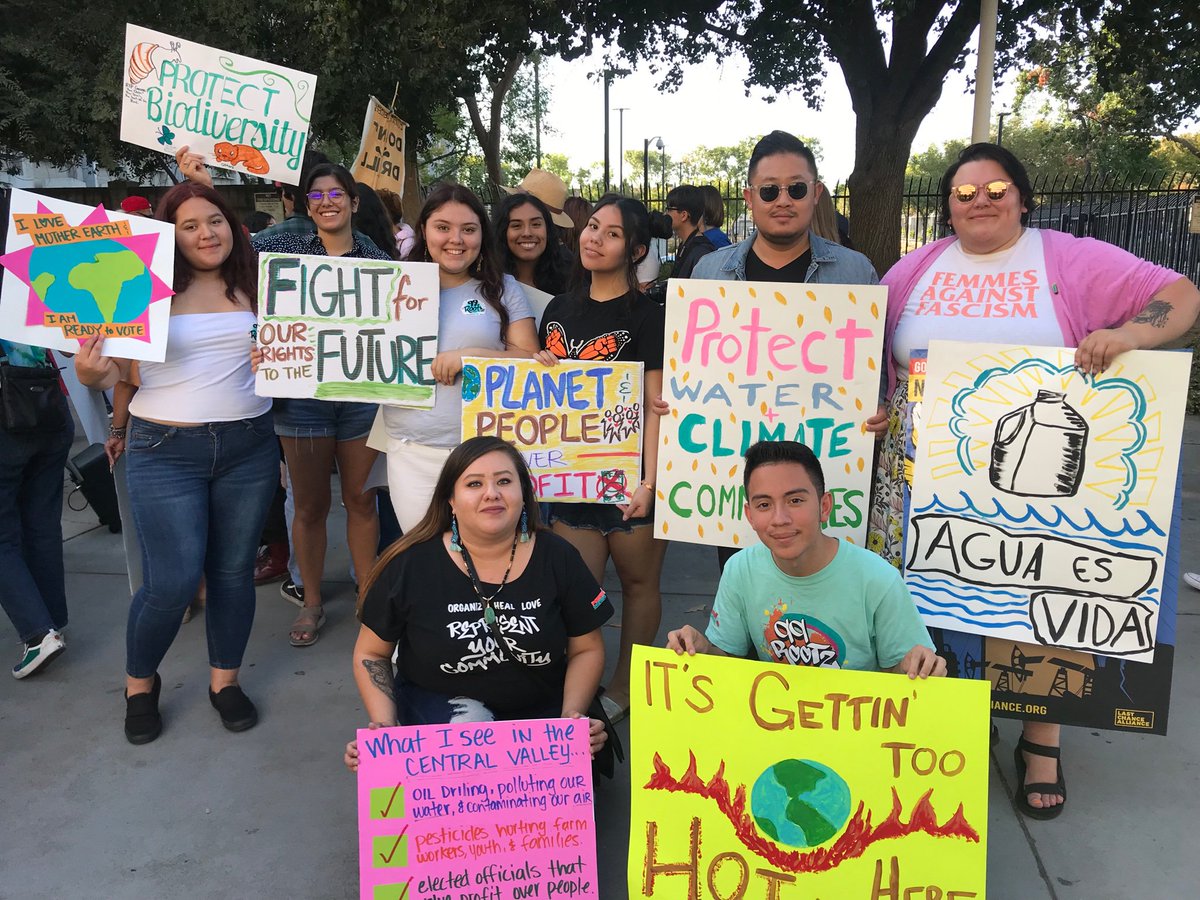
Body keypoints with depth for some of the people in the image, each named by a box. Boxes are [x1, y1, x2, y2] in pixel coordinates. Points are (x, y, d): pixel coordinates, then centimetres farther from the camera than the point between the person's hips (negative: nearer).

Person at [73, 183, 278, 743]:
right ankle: (139, 685, 24)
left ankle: (224, 680, 30)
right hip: (166, 451, -2)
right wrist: (92, 375, -22)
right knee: (173, 581, -4)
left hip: (247, 448, 3)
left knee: (234, 571, 10)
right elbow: (121, 370, -1)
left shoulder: (256, 287, 4)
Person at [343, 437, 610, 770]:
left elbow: (587, 649, 3)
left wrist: (572, 715, -14)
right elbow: (371, 654, 1)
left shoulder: (558, 558, -6)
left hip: (540, 709, 2)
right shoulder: (411, 565, -11)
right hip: (438, 705, -1)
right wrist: (385, 727, -13)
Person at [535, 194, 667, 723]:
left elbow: (656, 404, -12)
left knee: (637, 581, 10)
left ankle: (623, 689, 26)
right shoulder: (559, 309, 11)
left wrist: (649, 481, -21)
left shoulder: (646, 317, -6)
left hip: (627, 474, -4)